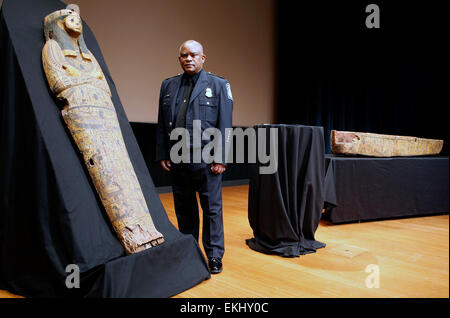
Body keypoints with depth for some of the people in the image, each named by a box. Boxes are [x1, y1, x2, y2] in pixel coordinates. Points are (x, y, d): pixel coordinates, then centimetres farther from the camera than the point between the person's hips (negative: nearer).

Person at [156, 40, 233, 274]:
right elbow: (161, 124, 12)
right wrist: (162, 155, 6)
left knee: (212, 208, 4)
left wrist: (220, 159, -10)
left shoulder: (218, 85, 2)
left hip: (206, 159, -3)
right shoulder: (168, 85, 13)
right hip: (177, 159, 4)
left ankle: (214, 256, 18)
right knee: (184, 208, 13)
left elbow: (224, 125, -4)